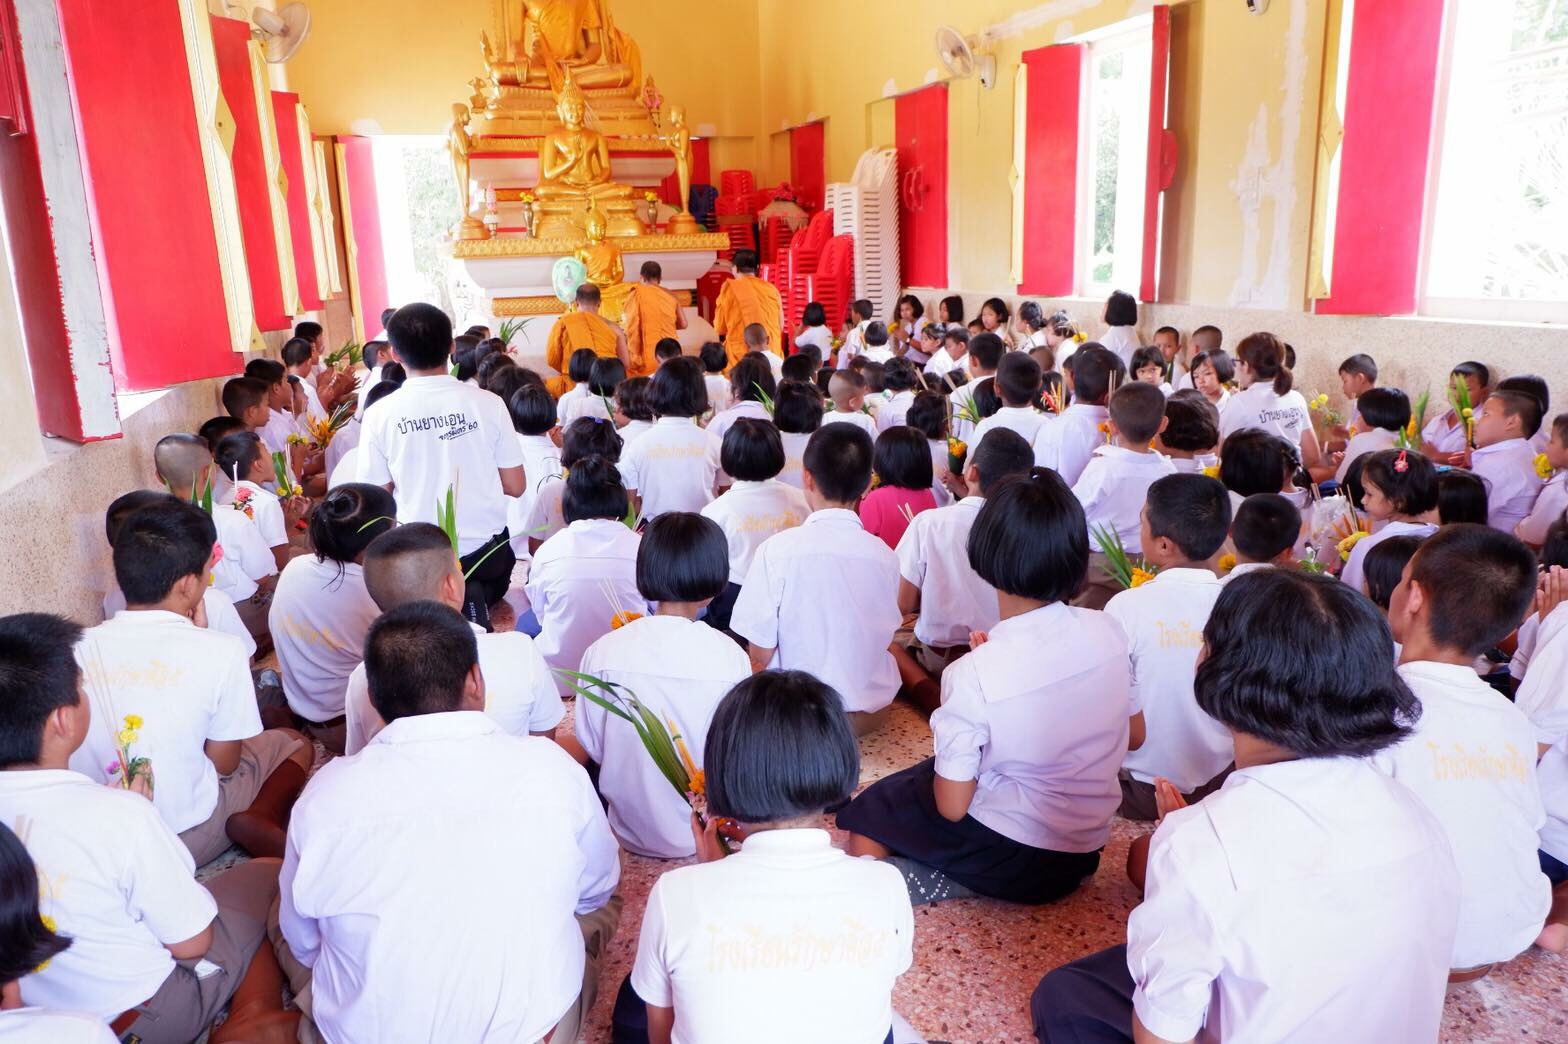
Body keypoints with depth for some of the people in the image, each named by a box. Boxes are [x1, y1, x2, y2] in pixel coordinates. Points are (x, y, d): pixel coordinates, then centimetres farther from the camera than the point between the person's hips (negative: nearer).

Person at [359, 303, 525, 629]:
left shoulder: (380, 414, -10)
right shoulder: (487, 403, -9)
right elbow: (516, 487, -3)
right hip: (485, 549, 0)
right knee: (490, 595, 30)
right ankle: (475, 602, 4)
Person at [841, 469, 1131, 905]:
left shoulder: (973, 675, -28)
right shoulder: (1108, 632, -14)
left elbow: (951, 806, -18)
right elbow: (1133, 735, 4)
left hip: (1009, 860, -6)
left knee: (865, 813, 15)